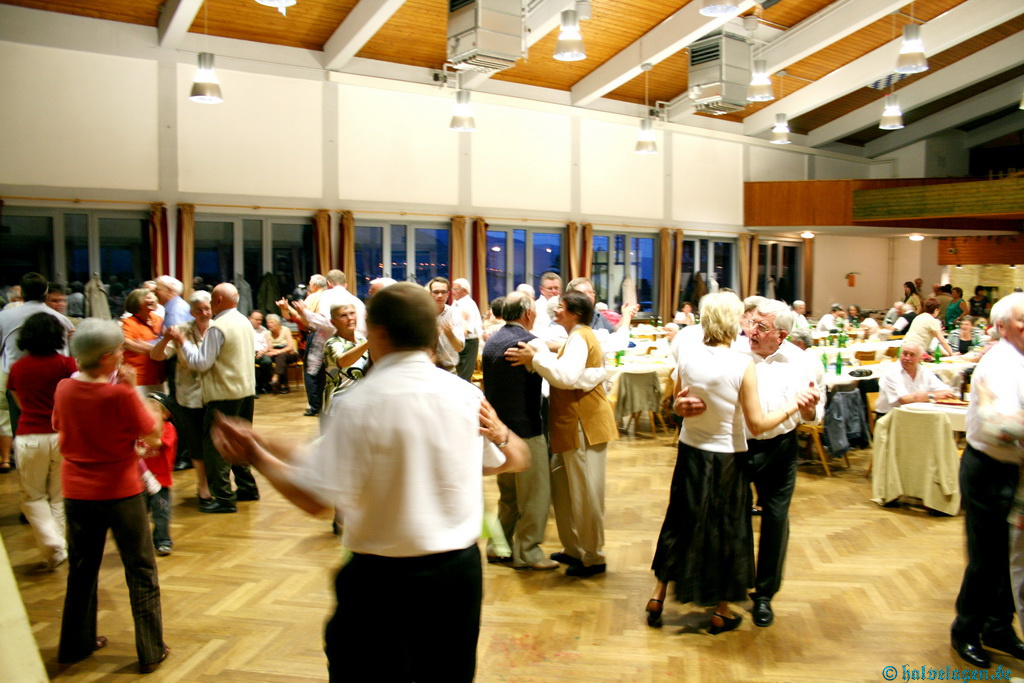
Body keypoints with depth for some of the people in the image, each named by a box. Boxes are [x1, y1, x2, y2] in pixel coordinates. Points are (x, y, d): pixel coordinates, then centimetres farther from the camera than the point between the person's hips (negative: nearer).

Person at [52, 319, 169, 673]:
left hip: (76, 493, 5)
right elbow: (152, 436, -12)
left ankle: (76, 643, 34)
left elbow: (60, 429, 13)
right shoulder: (121, 394, -21)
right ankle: (151, 651, 14)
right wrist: (133, 389, -11)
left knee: (82, 570, 21)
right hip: (119, 492, -5)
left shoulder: (64, 389, -4)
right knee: (141, 571, 8)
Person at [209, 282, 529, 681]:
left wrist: (257, 457, -3)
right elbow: (515, 460, 10)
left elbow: (314, 499, -15)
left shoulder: (363, 403, -17)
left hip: (385, 575, -4)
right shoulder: (468, 395, -3)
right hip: (461, 568, 4)